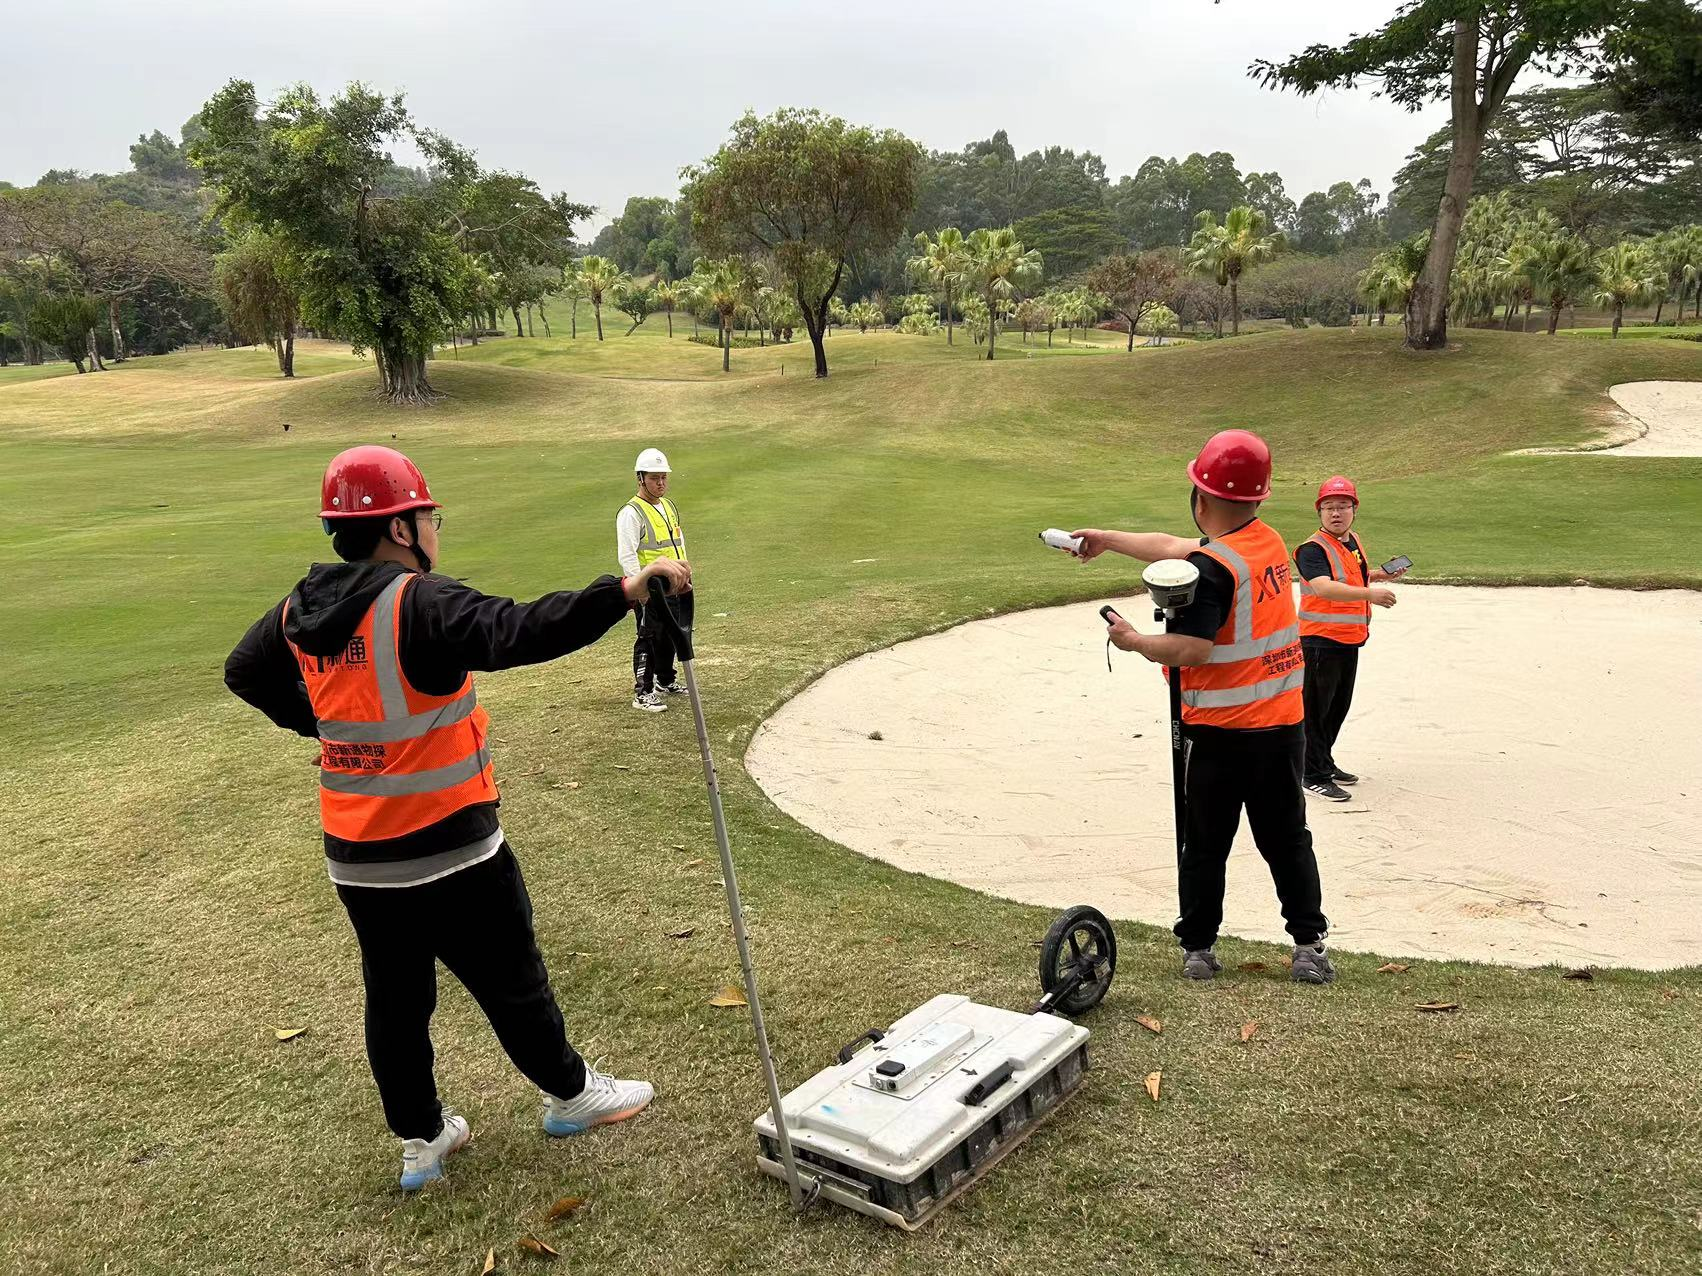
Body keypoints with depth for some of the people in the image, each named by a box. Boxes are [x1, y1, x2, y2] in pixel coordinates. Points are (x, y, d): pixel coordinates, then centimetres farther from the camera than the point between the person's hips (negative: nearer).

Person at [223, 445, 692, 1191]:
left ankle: (421, 1140, 32)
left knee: (394, 998, 18)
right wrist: (623, 593, -42)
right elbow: (517, 633, -36)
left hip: (356, 859, 7)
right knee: (511, 981, 13)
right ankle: (569, 1094, 32)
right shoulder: (419, 604, -21)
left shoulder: (300, 613, 4)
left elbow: (244, 673, 21)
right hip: (448, 849, -7)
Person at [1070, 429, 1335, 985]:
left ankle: (1198, 949, 18)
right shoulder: (1270, 541, 6)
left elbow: (1189, 651, -26)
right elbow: (1172, 546, 16)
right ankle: (1309, 945, 17)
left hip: (1220, 732, -6)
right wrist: (1106, 538, 23)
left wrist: (1133, 640, -9)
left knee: (1204, 845, 8)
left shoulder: (1210, 567, -19)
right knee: (1288, 840, 14)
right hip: (1284, 724, 7)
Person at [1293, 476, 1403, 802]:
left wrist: (1381, 575, 17)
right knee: (1316, 709, -2)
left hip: (1350, 641, 9)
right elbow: (1323, 587, -34)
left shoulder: (1355, 542, 11)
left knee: (1339, 706, 18)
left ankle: (1324, 763, 32)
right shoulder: (1313, 549, -17)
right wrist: (1369, 593, -44)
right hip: (1319, 642, -9)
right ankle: (1314, 775, 5)